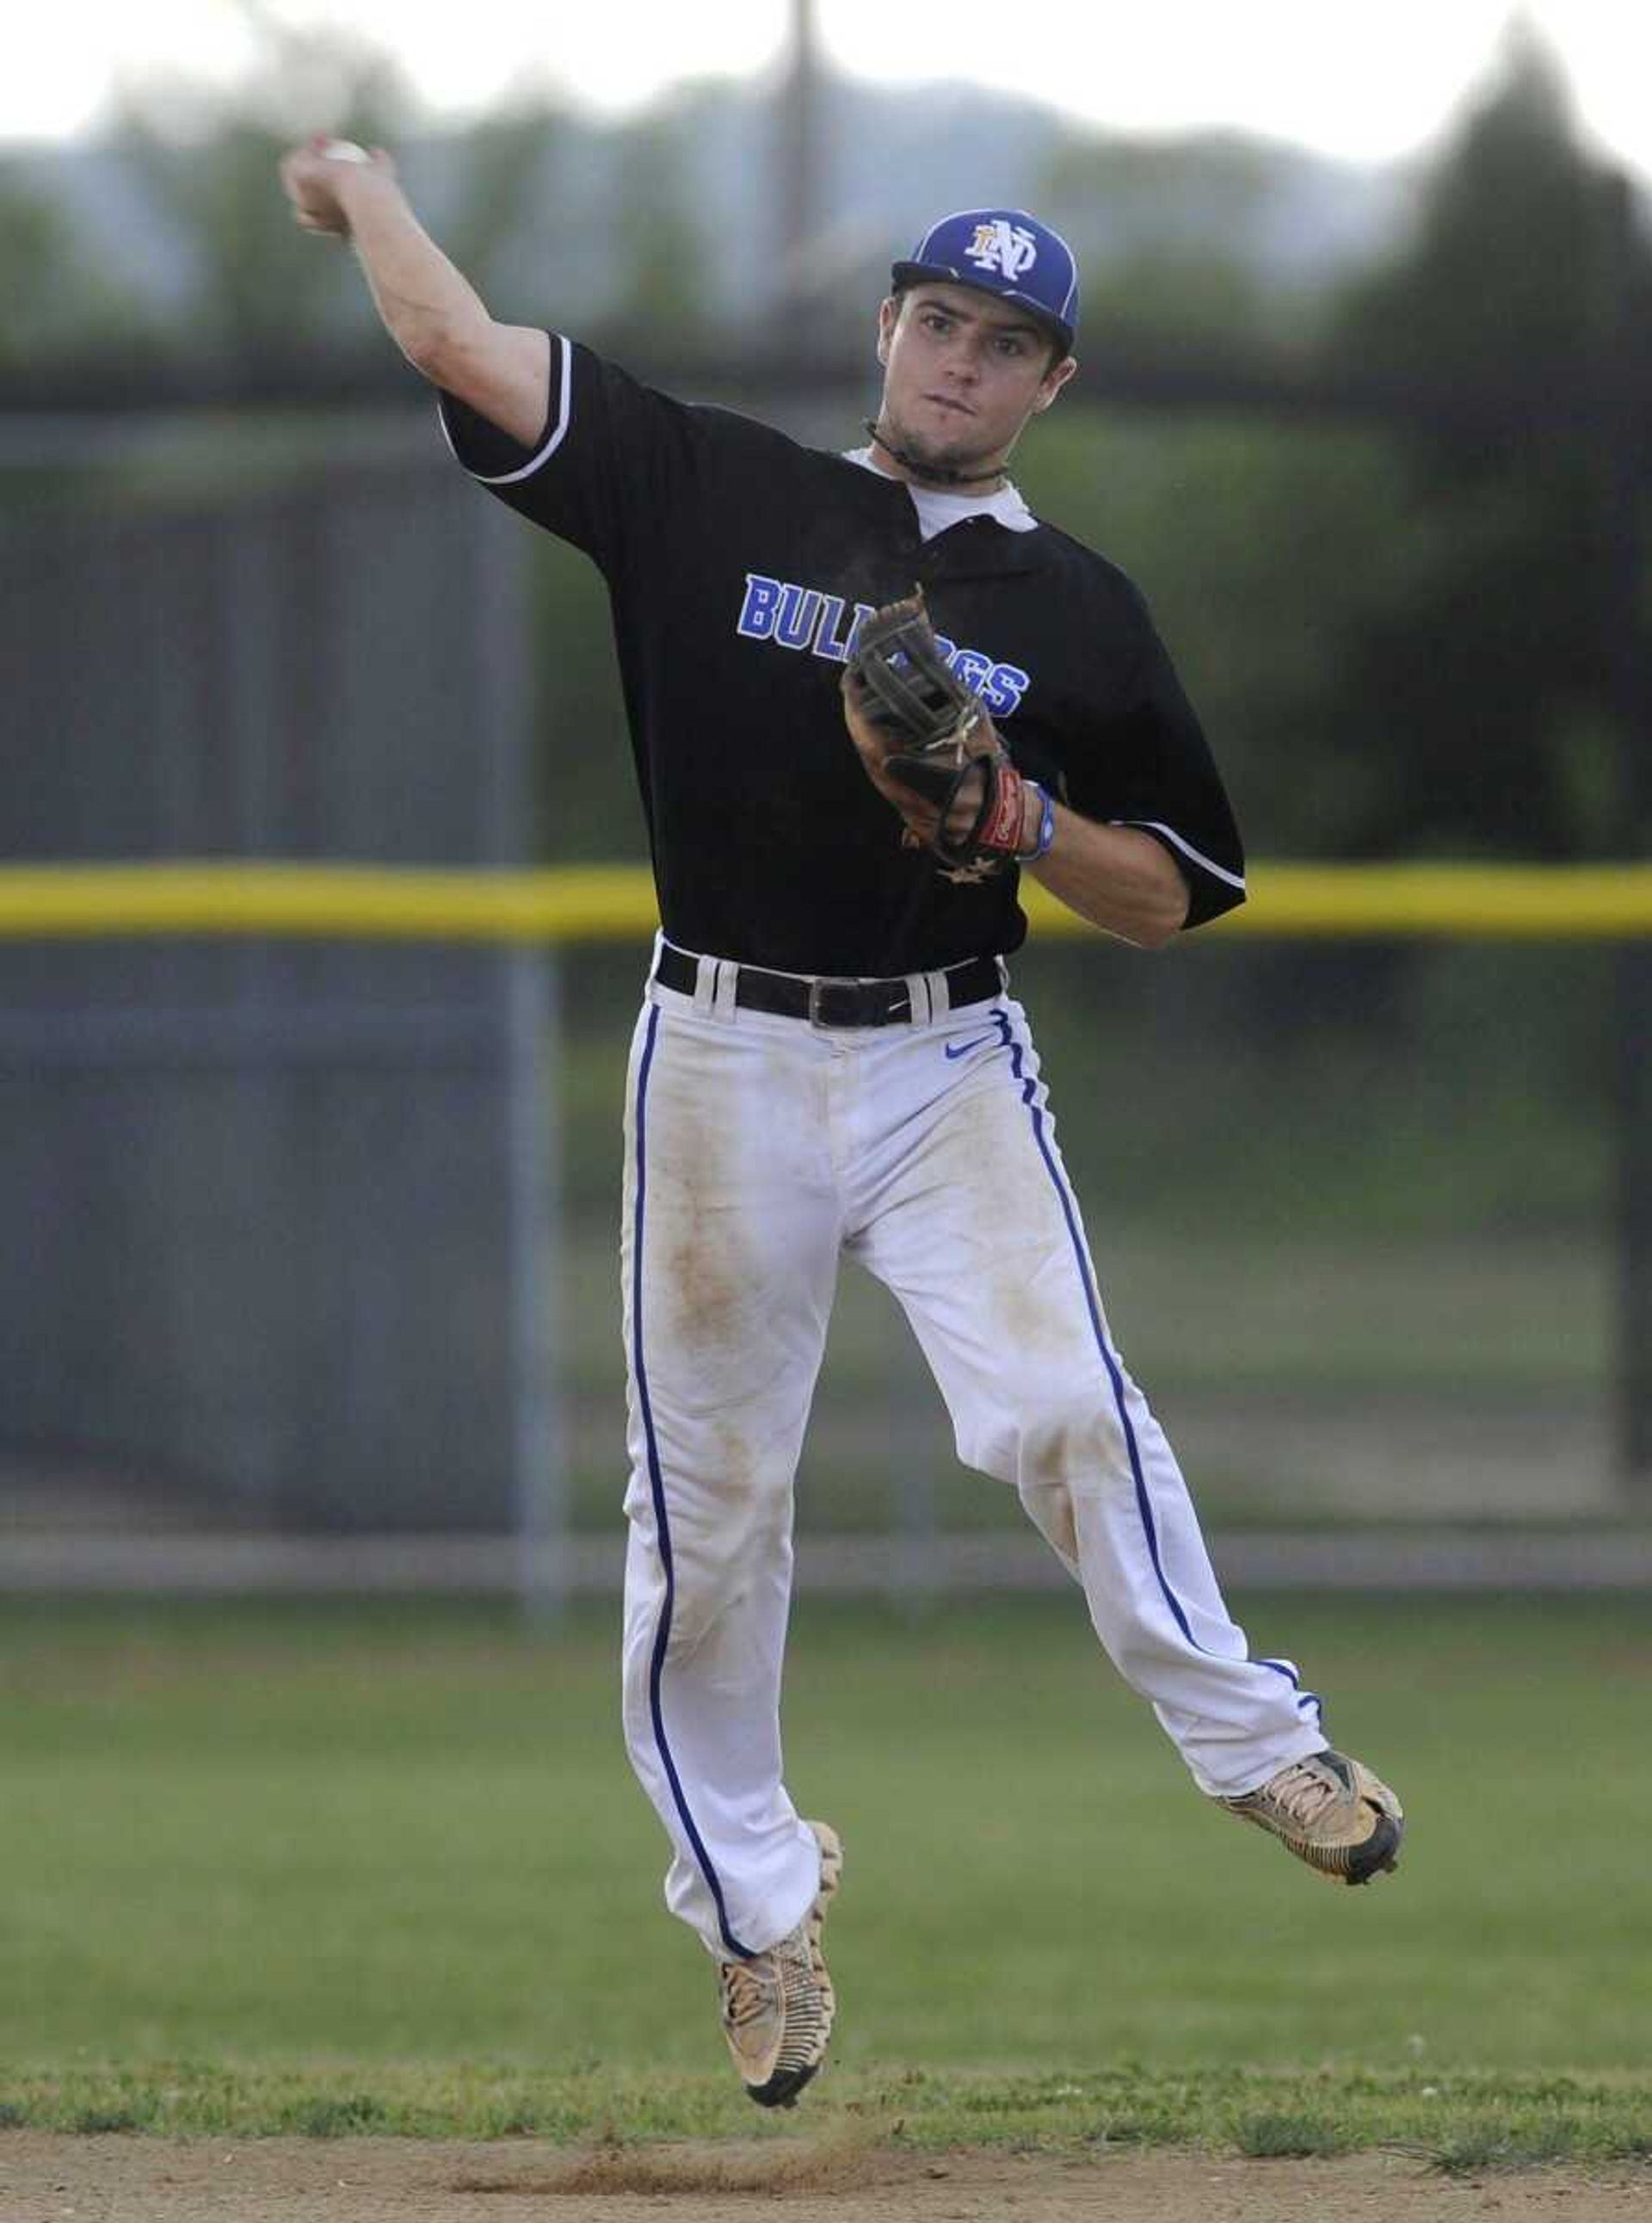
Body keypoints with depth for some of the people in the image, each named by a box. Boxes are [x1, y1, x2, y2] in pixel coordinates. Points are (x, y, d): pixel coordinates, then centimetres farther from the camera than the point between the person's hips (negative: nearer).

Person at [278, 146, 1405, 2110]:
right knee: (707, 1501, 3)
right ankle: (753, 1904, 16)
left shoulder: (1078, 615, 6)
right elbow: (454, 343, 0)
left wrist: (1018, 811, -8)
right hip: (722, 1062, 0)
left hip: (949, 1065, 0)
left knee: (1057, 1401, -22)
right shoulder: (712, 493, 4)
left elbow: (1164, 903, 8)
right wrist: (354, 180, 6)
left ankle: (1247, 1741, -11)